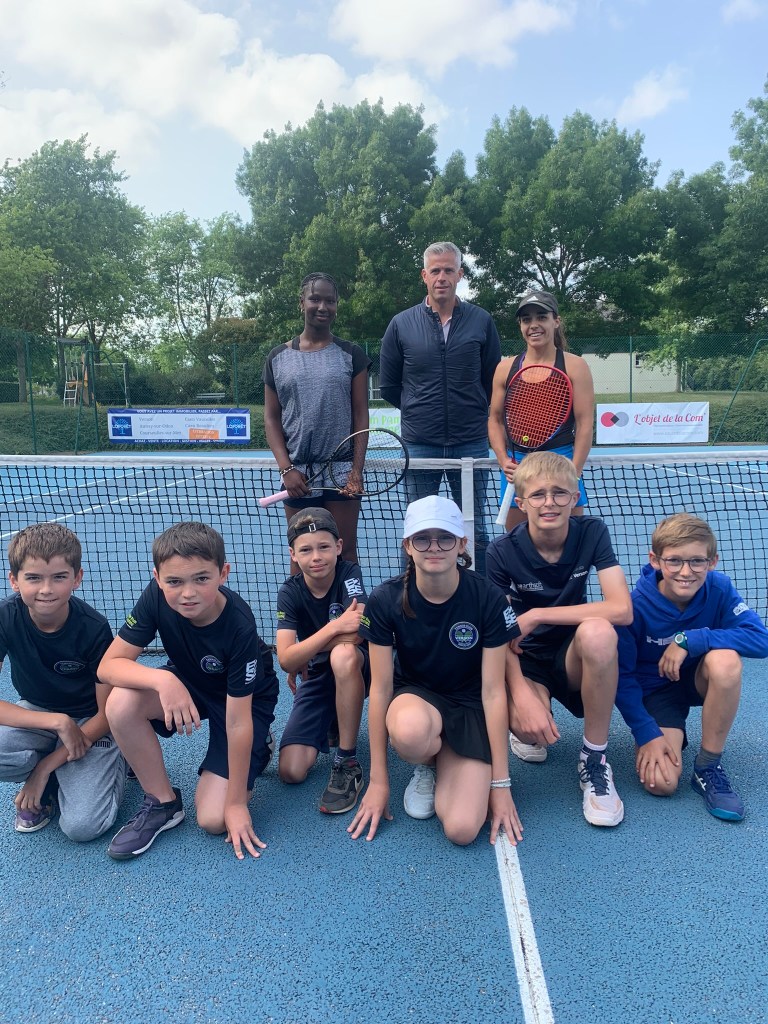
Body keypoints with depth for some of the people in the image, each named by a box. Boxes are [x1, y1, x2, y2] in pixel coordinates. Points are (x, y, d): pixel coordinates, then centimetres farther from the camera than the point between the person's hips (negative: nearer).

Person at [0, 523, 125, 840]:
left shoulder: (94, 628, -24)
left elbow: (107, 713, -15)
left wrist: (46, 766, -16)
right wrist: (58, 722, -30)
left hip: (89, 722, -3)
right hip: (36, 716, 3)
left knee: (82, 826, -21)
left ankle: (114, 763, 10)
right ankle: (47, 787, 2)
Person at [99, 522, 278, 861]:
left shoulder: (238, 626, -35)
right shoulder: (157, 597, -24)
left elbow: (237, 721, -29)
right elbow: (108, 665, -22)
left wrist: (236, 803, -22)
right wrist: (163, 680, -42)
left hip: (246, 702, -4)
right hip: (186, 684, 4)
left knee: (213, 819, -15)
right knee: (121, 703, -28)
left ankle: (259, 748, 15)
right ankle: (163, 803, -4)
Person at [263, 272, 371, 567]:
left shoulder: (351, 354, 3)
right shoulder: (278, 358, 7)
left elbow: (360, 415, 1)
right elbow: (271, 418, 7)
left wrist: (356, 469, -8)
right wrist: (285, 468, -5)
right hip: (297, 474, 1)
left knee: (345, 551, 6)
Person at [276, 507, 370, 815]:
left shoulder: (349, 573, -16)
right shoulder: (290, 593, -10)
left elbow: (356, 632, -31)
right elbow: (286, 659, -22)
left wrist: (302, 661, -20)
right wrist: (335, 627, -34)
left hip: (357, 670, -3)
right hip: (317, 677, 3)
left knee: (343, 654, -40)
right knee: (291, 771, -13)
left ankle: (347, 763, -23)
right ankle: (330, 725, 20)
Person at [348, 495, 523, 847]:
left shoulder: (487, 599, -18)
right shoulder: (385, 601, -16)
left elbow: (493, 691, -13)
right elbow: (380, 687, -12)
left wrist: (501, 784, -11)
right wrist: (378, 780, -8)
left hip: (469, 705, 0)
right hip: (414, 697, 1)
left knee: (462, 830, -21)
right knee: (409, 731, -39)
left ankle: (446, 765, 13)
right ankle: (427, 765, 0)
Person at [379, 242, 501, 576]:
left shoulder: (481, 321, 3)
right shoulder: (401, 324, 3)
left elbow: (494, 382, 10)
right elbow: (388, 387, 10)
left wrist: (474, 414, 9)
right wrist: (419, 411, 11)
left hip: (471, 444, 0)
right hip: (419, 446, 0)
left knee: (475, 532, 9)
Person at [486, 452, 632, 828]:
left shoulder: (592, 533, -12)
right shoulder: (502, 552, -14)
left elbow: (621, 609, -24)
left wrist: (535, 616, -25)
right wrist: (521, 695, -31)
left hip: (573, 659, 1)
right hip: (525, 660, 0)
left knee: (597, 631, -36)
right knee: (532, 728, -34)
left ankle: (595, 758, -14)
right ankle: (527, 733, 11)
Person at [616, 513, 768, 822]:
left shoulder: (719, 590, -18)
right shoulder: (636, 605, -24)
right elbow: (622, 676, -16)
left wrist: (691, 639, -35)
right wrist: (646, 733, -20)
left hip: (700, 681, 2)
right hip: (653, 690, -2)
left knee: (725, 659, -35)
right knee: (661, 783, -23)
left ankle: (708, 767, -15)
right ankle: (674, 735, 14)